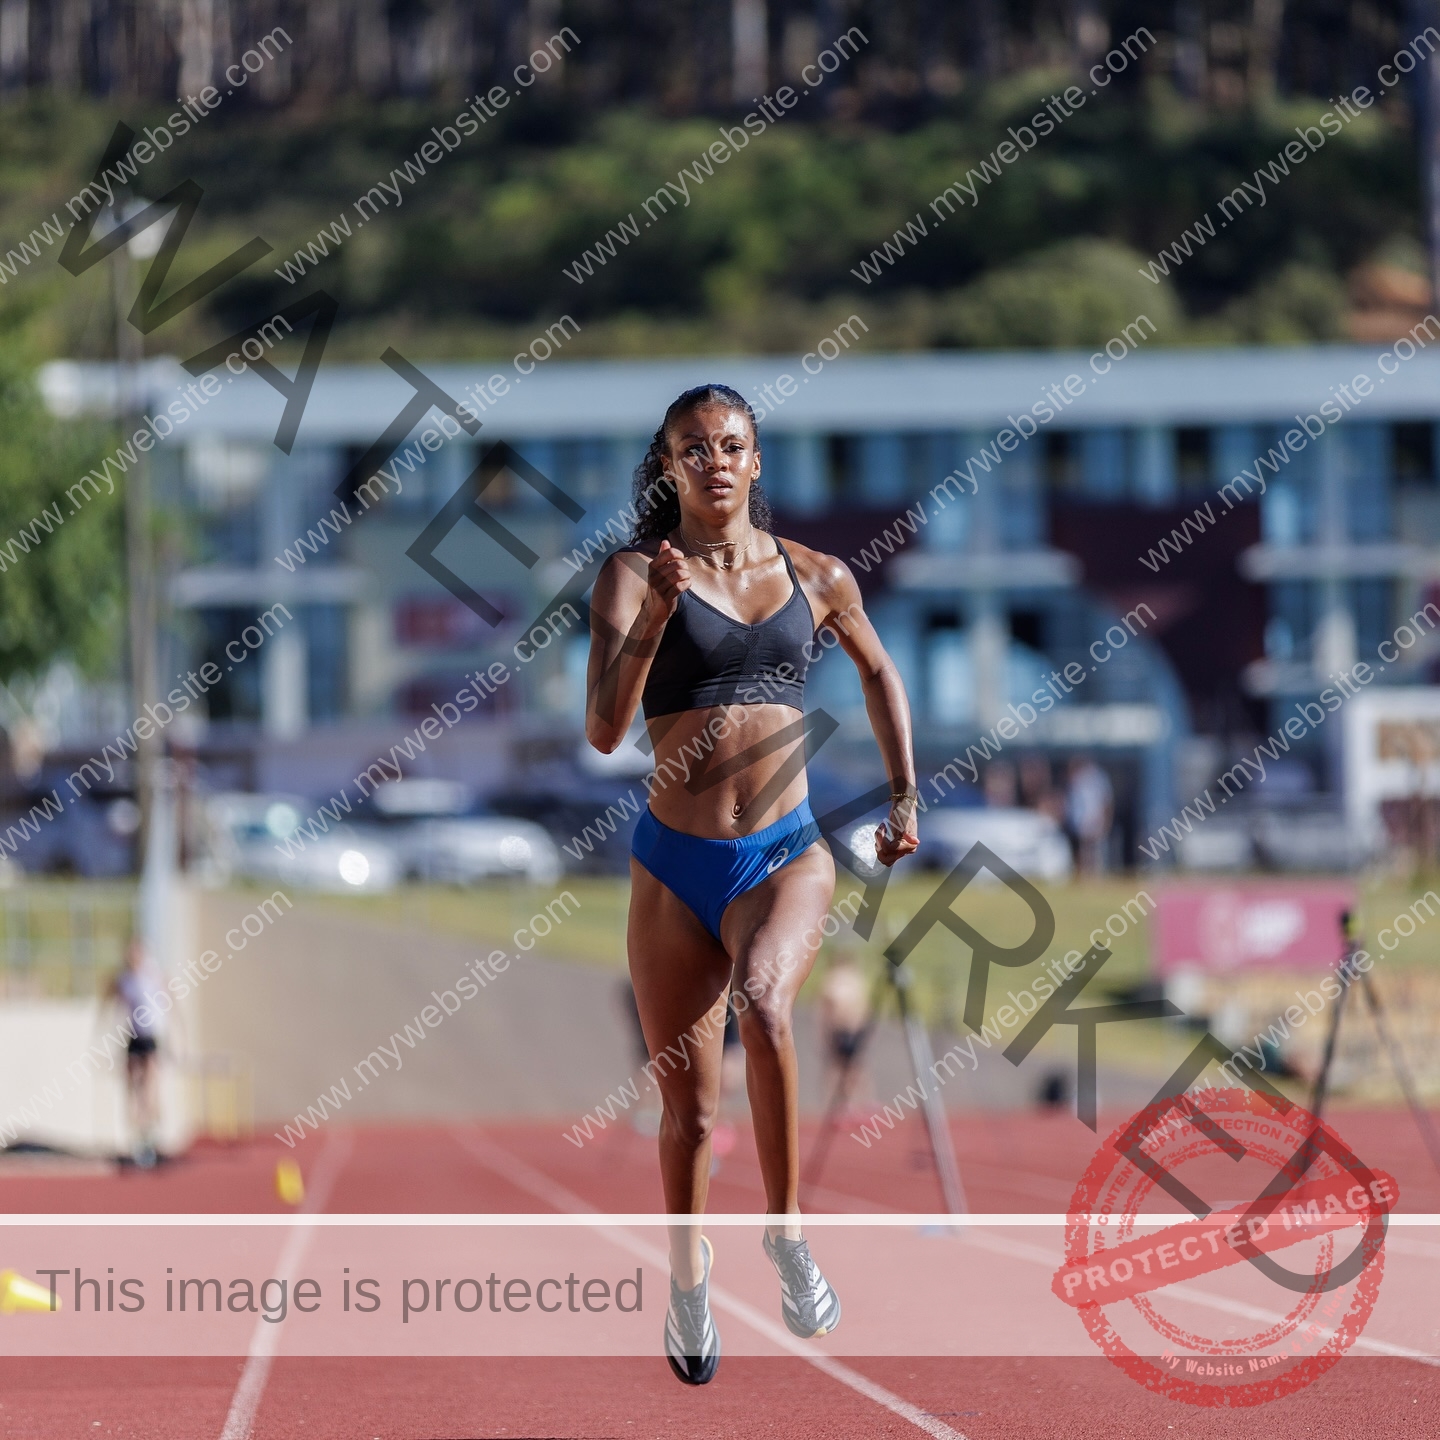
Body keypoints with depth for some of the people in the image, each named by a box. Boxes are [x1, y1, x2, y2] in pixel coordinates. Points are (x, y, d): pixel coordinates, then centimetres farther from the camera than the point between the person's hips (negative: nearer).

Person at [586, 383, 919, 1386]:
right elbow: (604, 730, -14)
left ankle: (787, 1226, -17)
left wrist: (905, 797, 20)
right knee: (688, 1109, 8)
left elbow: (879, 671, 25)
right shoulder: (636, 575, -3)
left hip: (786, 856, 0)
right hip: (675, 862, 0)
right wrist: (656, 611, -24)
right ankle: (688, 1270, 35)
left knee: (763, 1006, -33)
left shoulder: (818, 578, 5)